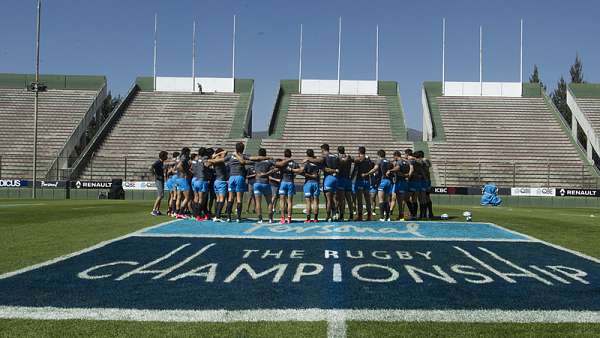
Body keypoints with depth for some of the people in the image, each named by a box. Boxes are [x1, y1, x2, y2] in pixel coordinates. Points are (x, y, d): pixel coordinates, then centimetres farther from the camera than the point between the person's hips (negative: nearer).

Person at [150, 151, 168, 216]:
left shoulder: (162, 162, 13)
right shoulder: (157, 162, -13)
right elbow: (151, 168, -25)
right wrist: (156, 176, -21)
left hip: (162, 180, 9)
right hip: (158, 180, -9)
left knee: (160, 196, 10)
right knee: (160, 195, -14)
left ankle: (158, 211, 15)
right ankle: (153, 210, -13)